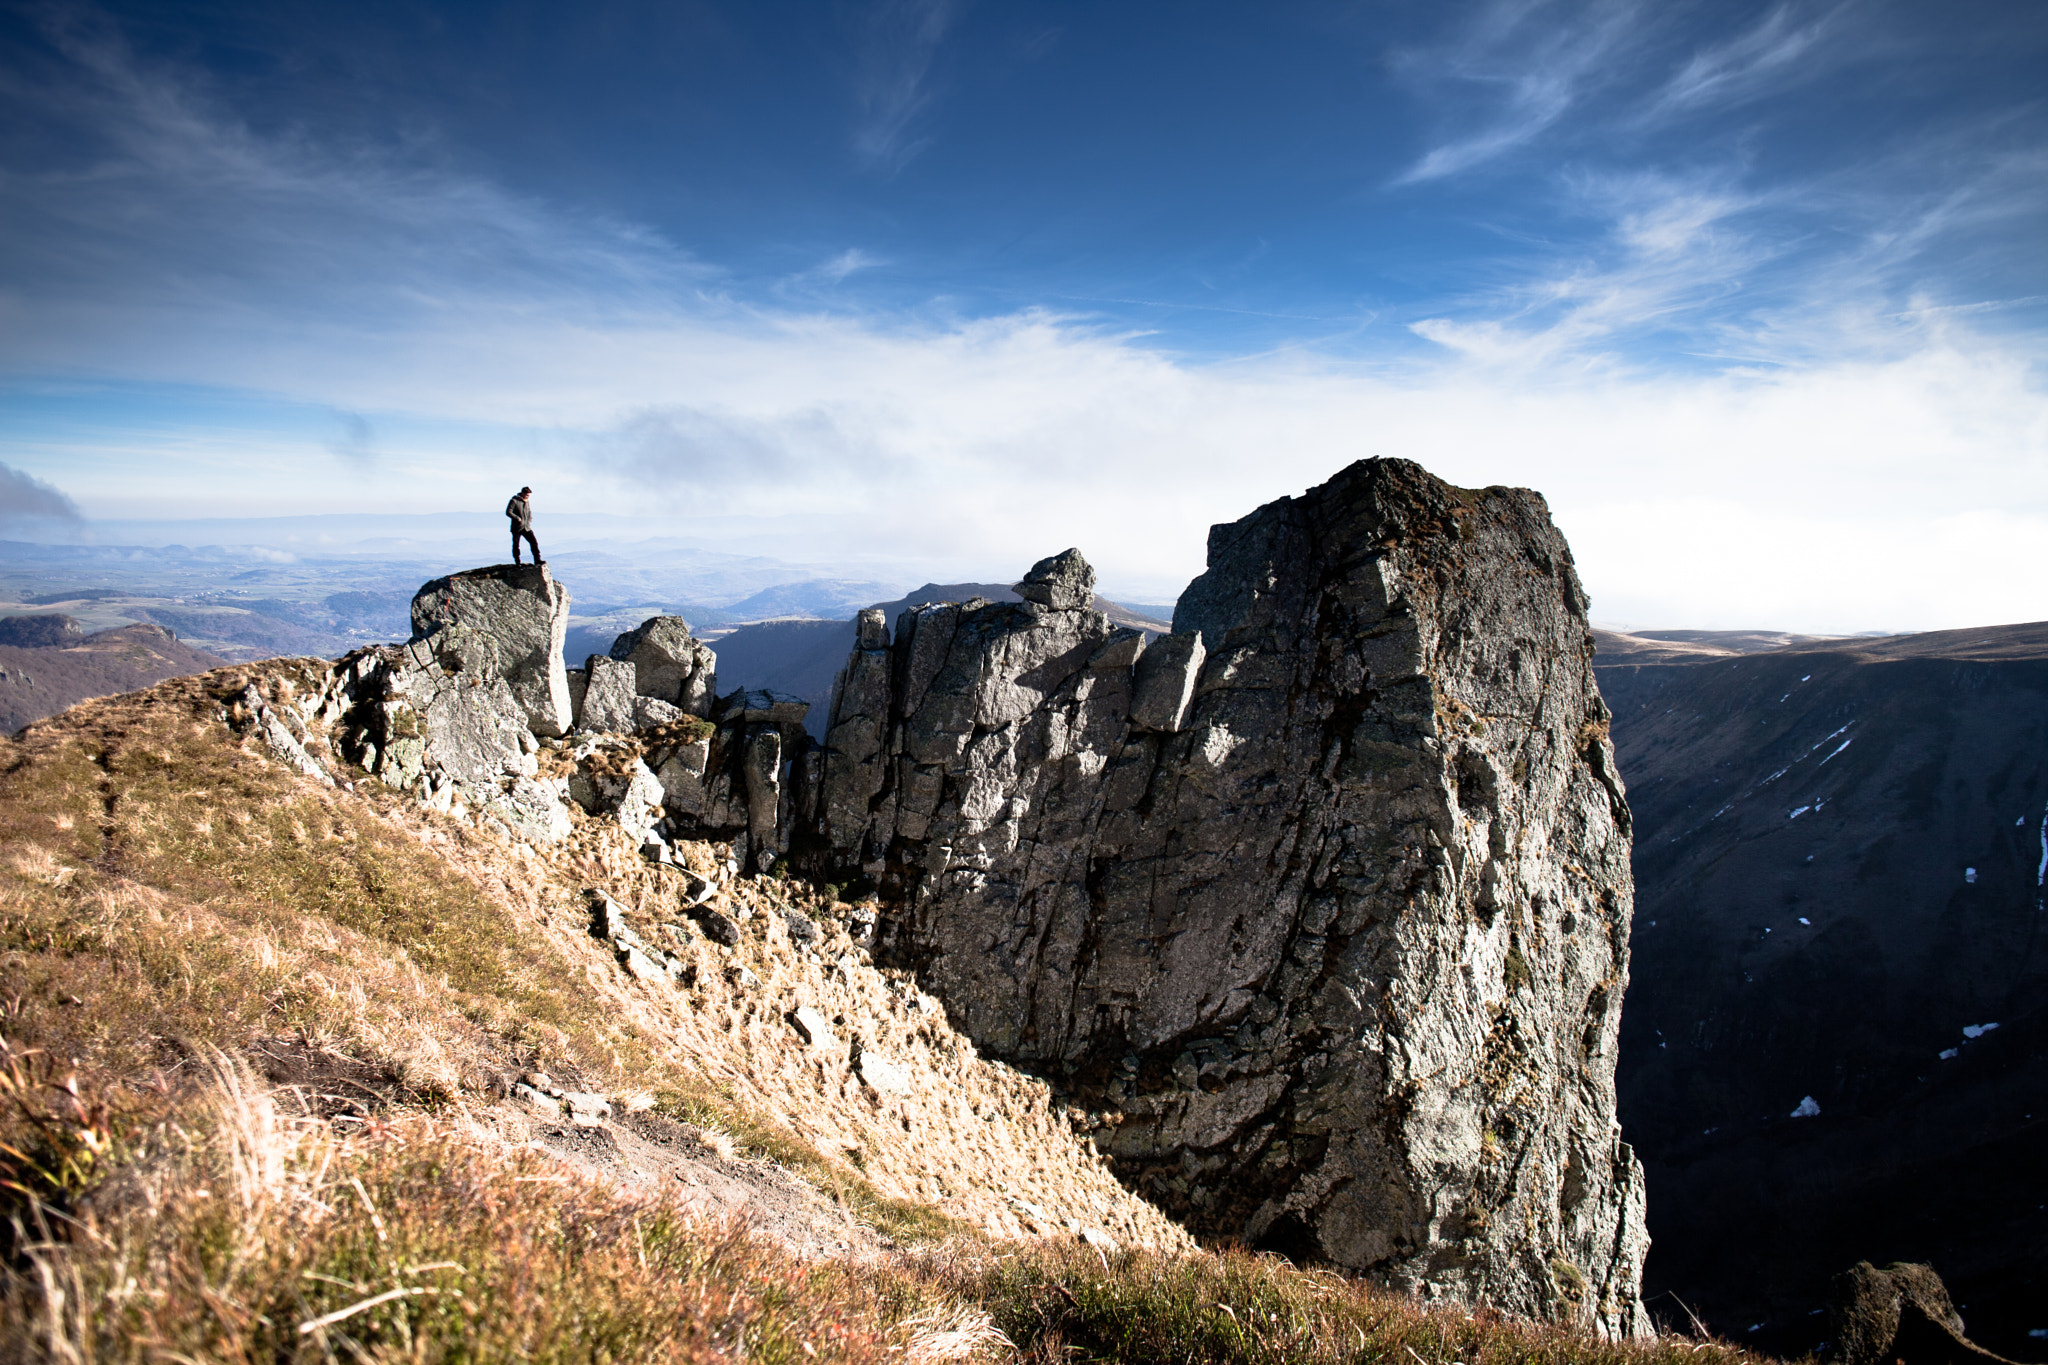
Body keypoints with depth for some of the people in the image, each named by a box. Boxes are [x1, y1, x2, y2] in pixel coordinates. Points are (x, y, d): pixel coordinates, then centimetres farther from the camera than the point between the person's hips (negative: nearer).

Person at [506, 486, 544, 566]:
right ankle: (517, 563, 11)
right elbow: (508, 512, -12)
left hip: (526, 528, 5)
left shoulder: (527, 502, 13)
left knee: (534, 542, -6)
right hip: (516, 528, -5)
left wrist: (529, 522, 7)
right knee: (516, 546, 2)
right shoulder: (514, 501, -6)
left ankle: (537, 560, -5)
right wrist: (517, 518, -22)